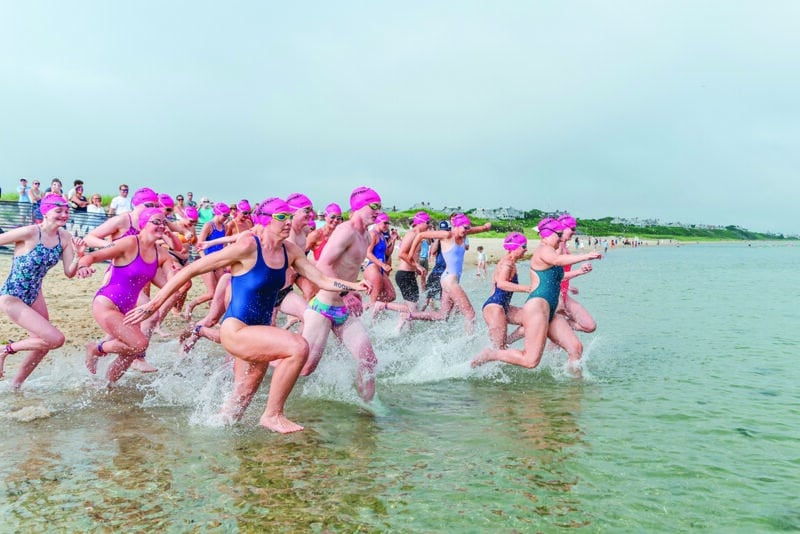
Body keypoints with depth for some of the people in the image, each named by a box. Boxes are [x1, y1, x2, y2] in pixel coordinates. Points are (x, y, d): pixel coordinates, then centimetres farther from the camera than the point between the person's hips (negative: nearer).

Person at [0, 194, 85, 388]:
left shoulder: (64, 237, -4)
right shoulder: (29, 233, -23)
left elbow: (69, 273, -3)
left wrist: (78, 256, -21)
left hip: (34, 296, 8)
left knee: (42, 344, 17)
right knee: (56, 339, -17)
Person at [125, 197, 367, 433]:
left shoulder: (290, 251, 3)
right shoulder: (247, 247, -18)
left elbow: (322, 280, 7)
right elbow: (191, 270, -15)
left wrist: (356, 286, -6)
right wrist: (154, 303, -15)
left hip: (259, 332, 8)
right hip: (236, 331, -8)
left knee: (238, 406, 15)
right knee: (299, 347, -27)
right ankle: (272, 414, -12)